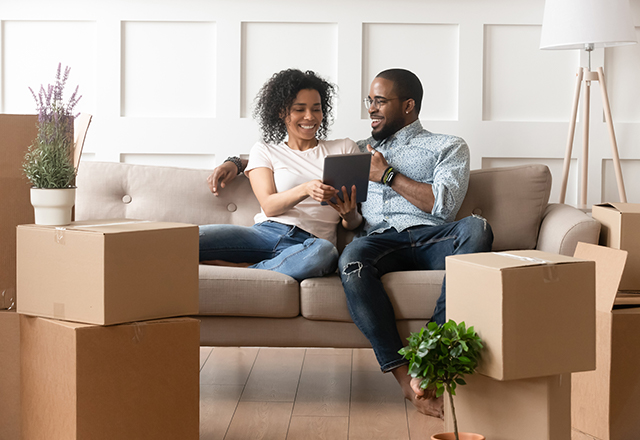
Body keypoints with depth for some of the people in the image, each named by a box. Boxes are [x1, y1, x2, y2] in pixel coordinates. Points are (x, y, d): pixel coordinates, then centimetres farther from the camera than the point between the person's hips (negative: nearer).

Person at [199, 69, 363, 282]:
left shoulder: (345, 149, 18)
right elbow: (269, 206, 0)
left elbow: (353, 224, 14)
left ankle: (241, 270, -27)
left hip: (306, 246, 1)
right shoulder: (264, 151, 18)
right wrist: (306, 189, -20)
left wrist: (350, 215, -12)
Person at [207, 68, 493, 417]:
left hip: (432, 238, -1)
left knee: (476, 228, -37)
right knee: (352, 259, -37)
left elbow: (445, 204, 2)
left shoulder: (449, 147, 21)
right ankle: (405, 377, -40)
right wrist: (235, 162, 24)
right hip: (381, 241, 1)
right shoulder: (359, 151, 33)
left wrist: (387, 175, 5)